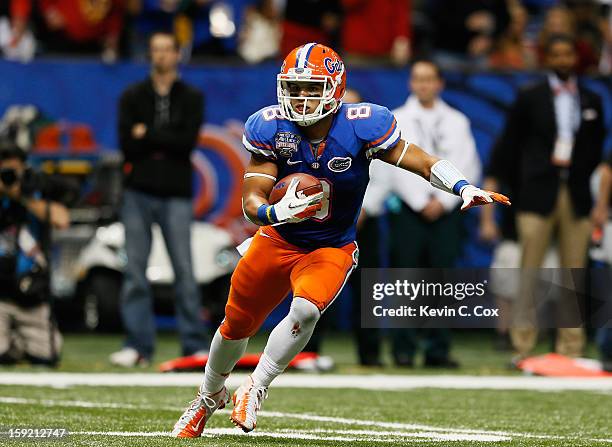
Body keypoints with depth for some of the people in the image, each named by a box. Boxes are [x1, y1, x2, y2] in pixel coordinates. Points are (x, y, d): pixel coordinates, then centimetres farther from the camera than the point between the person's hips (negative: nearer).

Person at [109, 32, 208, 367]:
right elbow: (127, 144, -2)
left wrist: (148, 135, -6)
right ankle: (138, 346, 2)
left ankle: (195, 346, -3)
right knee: (135, 271, -1)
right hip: (138, 192, 1)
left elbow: (188, 141, -6)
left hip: (175, 194, -1)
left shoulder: (192, 98, 9)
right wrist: (167, 144, -9)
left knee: (184, 271, -6)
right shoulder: (132, 97, 10)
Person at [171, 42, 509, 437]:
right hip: (278, 240, 2)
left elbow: (421, 161, -22)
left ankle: (256, 389, -8)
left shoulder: (362, 126, -23)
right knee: (237, 325, 14)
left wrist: (464, 186, -39)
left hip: (332, 248, -2)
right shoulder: (271, 128, -18)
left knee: (306, 310, -29)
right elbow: (252, 200, -18)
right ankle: (210, 396, 43)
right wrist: (276, 212, -41)